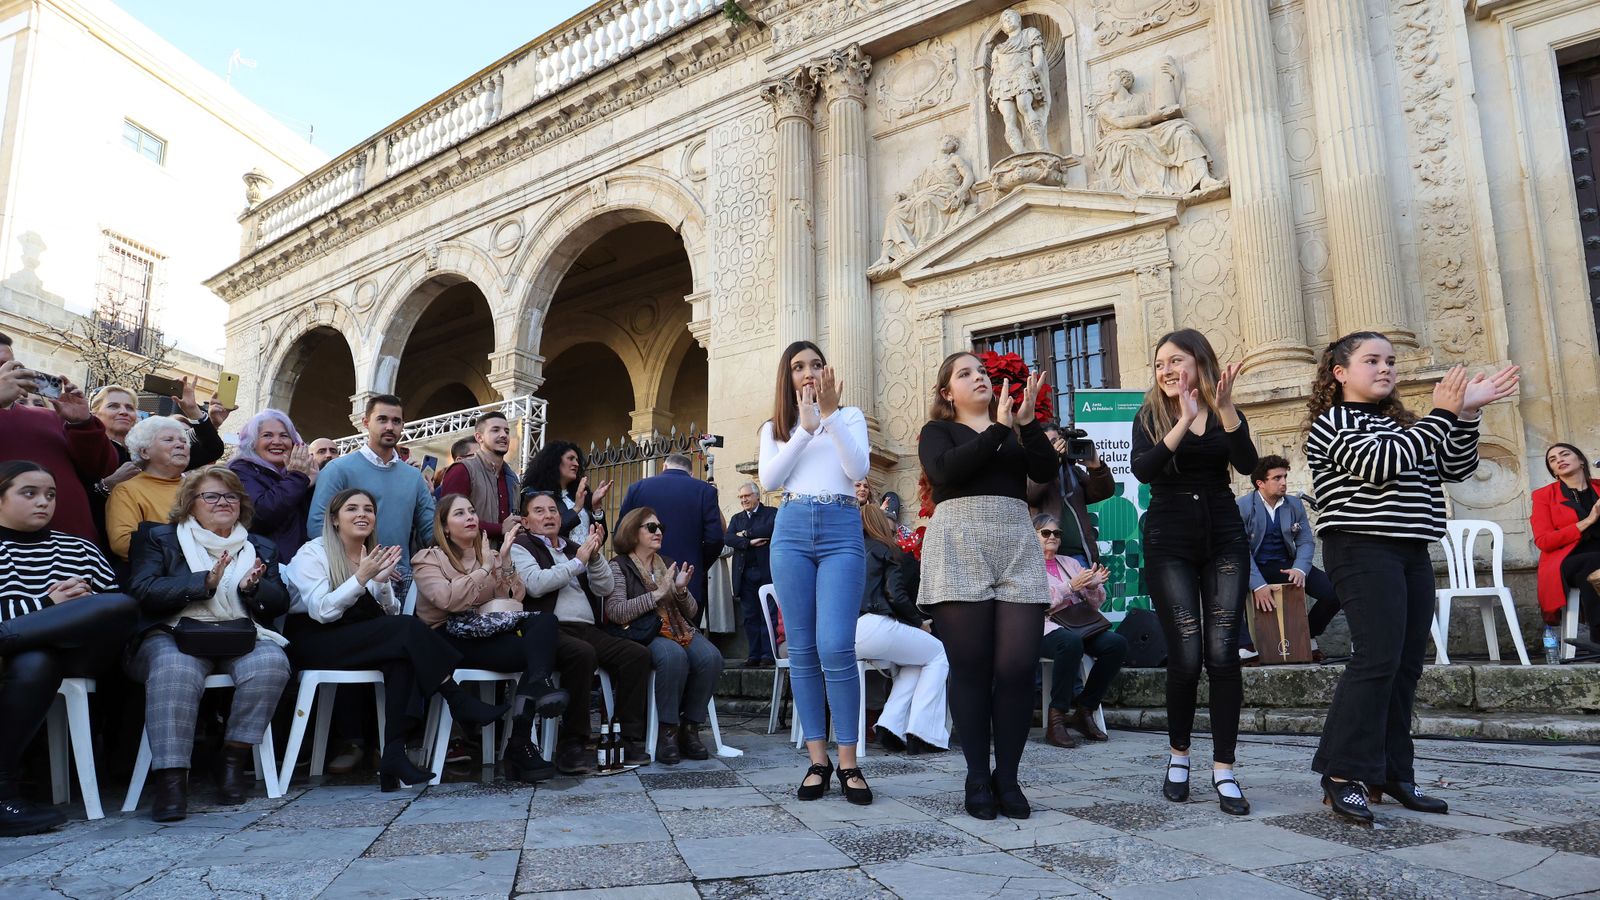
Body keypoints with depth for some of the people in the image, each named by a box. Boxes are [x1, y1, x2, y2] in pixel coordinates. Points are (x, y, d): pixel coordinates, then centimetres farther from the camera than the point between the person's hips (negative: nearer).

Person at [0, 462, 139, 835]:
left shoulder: (79, 550, 22)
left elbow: (115, 607, 17)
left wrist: (89, 610, -6)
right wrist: (46, 604, -12)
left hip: (71, 654, 2)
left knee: (123, 606, -32)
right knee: (34, 665, -41)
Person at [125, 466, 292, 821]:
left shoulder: (261, 548, 23)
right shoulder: (159, 538, 15)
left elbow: (280, 603, 14)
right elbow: (142, 591, -2)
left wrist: (252, 587, -9)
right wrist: (205, 582, -16)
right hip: (176, 633, -2)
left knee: (271, 662, -31)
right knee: (175, 671, -37)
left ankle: (235, 758, -18)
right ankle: (170, 777, -36)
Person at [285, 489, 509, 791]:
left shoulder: (374, 555, 15)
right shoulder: (312, 553, -1)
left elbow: (391, 613, 6)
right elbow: (321, 611, -16)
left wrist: (382, 582, -11)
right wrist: (360, 578, -22)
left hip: (360, 640, 6)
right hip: (314, 643, -5)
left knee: (402, 658, -30)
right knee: (409, 627, -28)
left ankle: (394, 752, -34)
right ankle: (461, 703, -23)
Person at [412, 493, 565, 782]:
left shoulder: (490, 556, 23)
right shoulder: (428, 559, 7)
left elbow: (515, 599, 9)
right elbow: (449, 600, -14)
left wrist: (504, 560, -2)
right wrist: (487, 568, -9)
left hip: (489, 634, 5)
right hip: (451, 641, -5)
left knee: (545, 621, -27)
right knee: (532, 651, -29)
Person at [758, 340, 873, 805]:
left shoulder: (850, 416, 14)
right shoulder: (775, 427, 18)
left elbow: (858, 469, -3)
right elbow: (769, 479, 1)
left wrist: (830, 414, -9)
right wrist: (805, 427, -5)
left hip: (842, 530, -2)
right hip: (791, 530, 2)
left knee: (836, 648, -14)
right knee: (802, 650, 1)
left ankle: (848, 762, -4)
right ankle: (817, 759, 9)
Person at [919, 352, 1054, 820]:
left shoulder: (1016, 430, 22)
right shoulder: (938, 431, 13)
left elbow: (1046, 470, 4)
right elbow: (945, 469, -9)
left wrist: (1028, 420, -6)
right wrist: (999, 428, -8)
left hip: (1017, 547, 3)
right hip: (958, 548, -3)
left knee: (1018, 667, -5)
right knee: (971, 668, -2)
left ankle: (1007, 776, 7)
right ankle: (978, 778, 8)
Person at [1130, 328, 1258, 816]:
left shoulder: (1227, 414, 7)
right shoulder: (1150, 415, 3)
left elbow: (1247, 465, -12)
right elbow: (1143, 470, -16)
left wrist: (1225, 408, -23)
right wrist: (1184, 421, -24)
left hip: (1224, 538, 1)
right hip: (1169, 542, -1)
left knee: (1222, 653, -5)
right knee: (1186, 655, -6)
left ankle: (1223, 770, 4)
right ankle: (1178, 756, 16)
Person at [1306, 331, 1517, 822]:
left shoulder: (1400, 424, 21)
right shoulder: (1333, 422, -3)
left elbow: (1458, 468, 15)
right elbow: (1380, 464, -19)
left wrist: (1465, 413, 0)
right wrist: (1442, 414, -14)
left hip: (1411, 552, 8)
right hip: (1363, 548, -8)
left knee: (1405, 665, 6)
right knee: (1377, 658, -16)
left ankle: (1391, 773, 13)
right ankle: (1343, 775, -12)